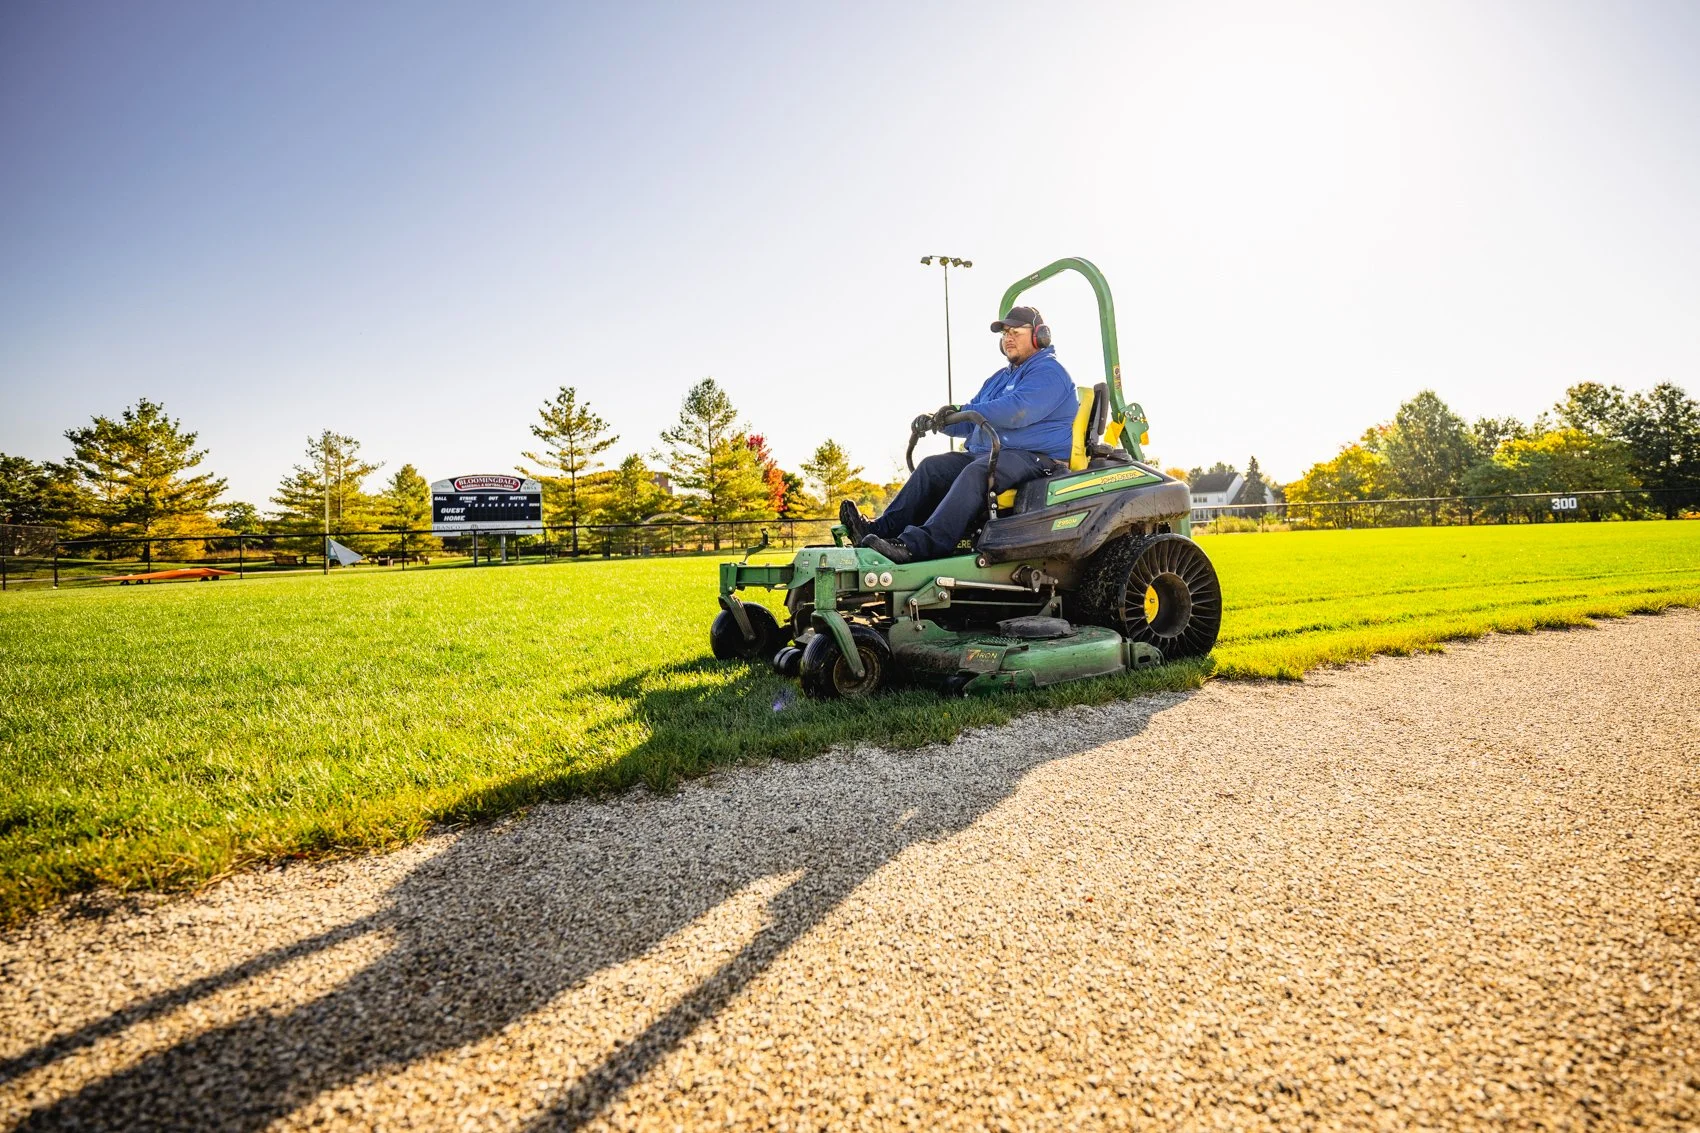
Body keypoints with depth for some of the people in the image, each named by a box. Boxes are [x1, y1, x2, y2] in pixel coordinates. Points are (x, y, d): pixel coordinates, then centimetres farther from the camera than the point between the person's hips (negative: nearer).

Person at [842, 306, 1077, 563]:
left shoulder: (1048, 371, -4)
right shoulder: (999, 378, 27)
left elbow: (1018, 410, -23)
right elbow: (970, 422, 25)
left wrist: (962, 411, -21)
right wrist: (936, 420, 3)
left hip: (1037, 458, -9)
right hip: (991, 455, 10)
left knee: (975, 473, -35)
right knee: (933, 466, -6)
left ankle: (917, 544, -49)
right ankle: (881, 529, -18)